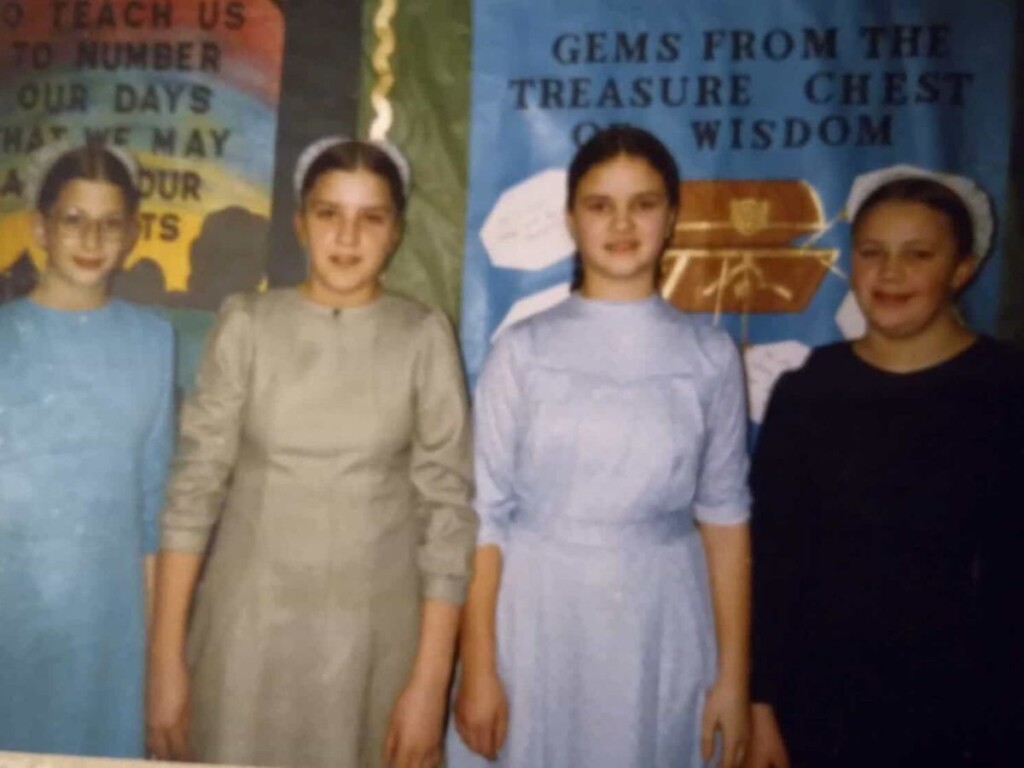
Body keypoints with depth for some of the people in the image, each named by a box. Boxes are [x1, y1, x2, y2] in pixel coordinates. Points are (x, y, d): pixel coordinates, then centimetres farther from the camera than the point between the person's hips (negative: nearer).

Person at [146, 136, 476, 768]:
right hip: (248, 624, 1)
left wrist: (430, 678, -10)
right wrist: (166, 655, -7)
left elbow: (448, 506, -6)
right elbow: (195, 484, -3)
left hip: (375, 632, 0)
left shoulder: (424, 337, -4)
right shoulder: (248, 324, -2)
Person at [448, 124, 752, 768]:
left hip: (660, 629, 1)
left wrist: (733, 674, 2)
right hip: (537, 620, 0)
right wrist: (478, 668, -5)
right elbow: (485, 512, -2)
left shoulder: (710, 355, 1)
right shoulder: (524, 350, -2)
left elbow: (724, 514, 3)